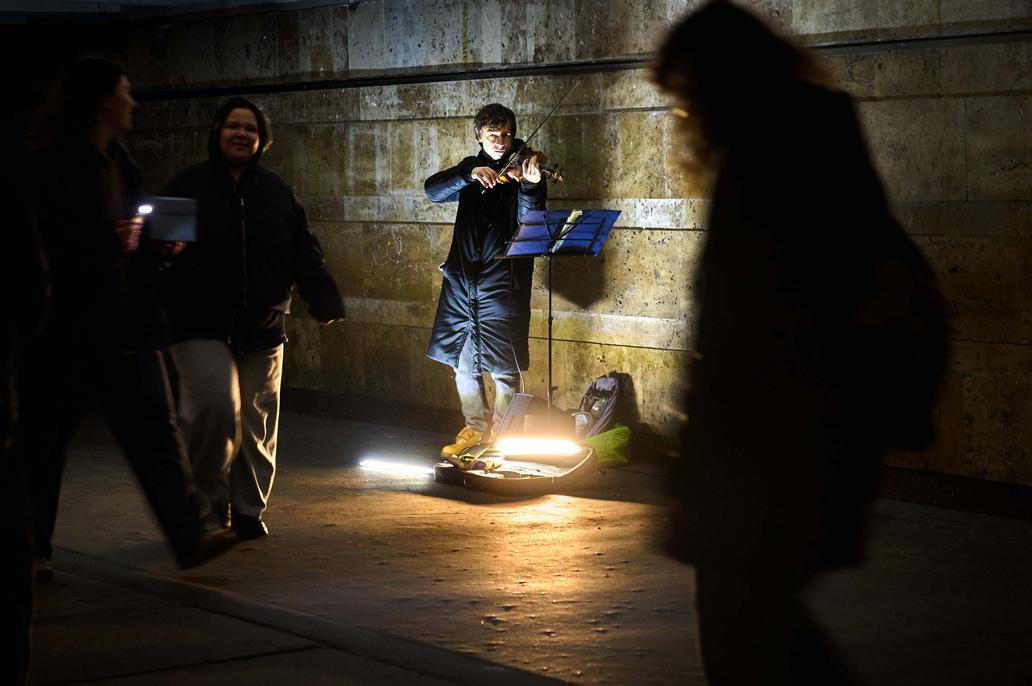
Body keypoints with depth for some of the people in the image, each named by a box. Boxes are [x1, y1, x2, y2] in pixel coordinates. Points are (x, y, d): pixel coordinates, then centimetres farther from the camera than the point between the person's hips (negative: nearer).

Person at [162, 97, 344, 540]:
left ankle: (248, 509, 22)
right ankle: (208, 498, 1)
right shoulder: (187, 186, 0)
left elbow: (305, 254, 11)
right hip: (202, 326, -4)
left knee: (257, 423, 7)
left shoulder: (277, 192, 11)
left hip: (262, 329, 4)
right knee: (217, 407, -20)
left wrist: (326, 304, 1)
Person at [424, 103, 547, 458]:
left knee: (503, 368, -1)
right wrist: (471, 175, -24)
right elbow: (433, 190, -8)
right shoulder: (472, 168, 8)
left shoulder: (522, 172, -3)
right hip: (461, 279, 4)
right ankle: (475, 428, 27)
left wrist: (530, 186, -36)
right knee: (463, 361, 12)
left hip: (502, 283, -4)